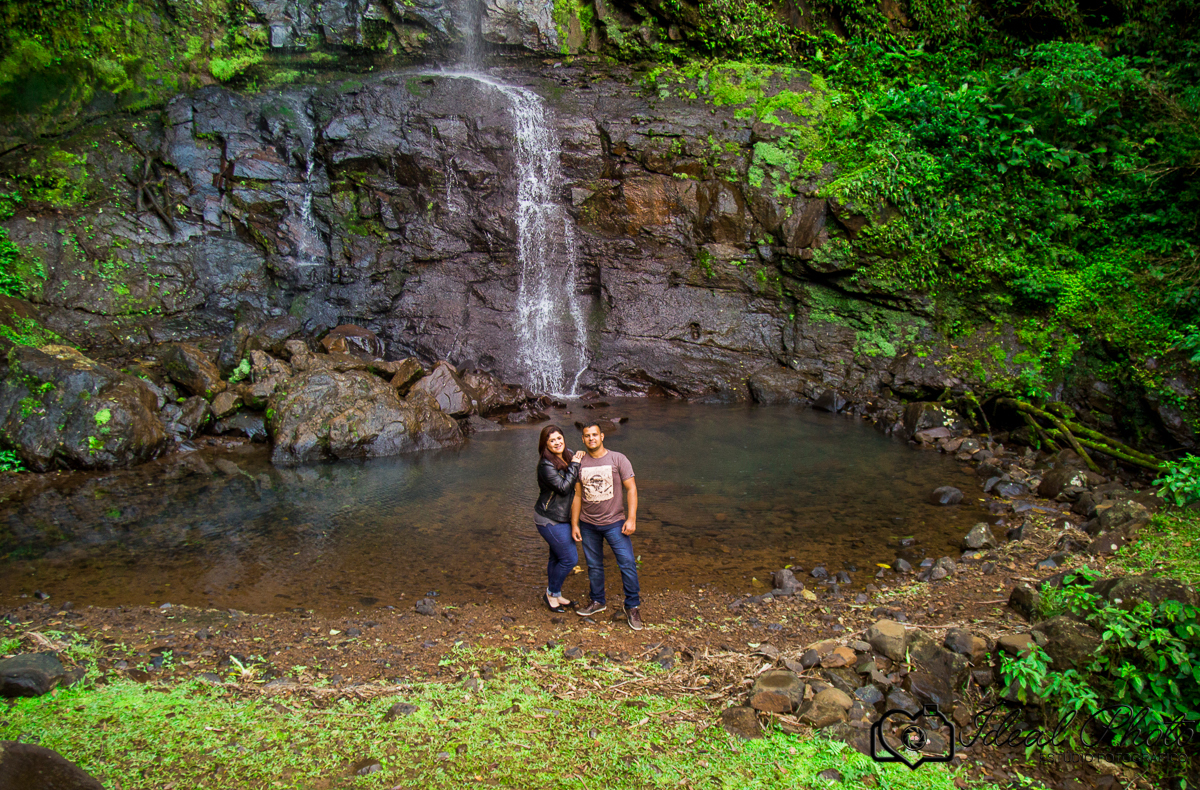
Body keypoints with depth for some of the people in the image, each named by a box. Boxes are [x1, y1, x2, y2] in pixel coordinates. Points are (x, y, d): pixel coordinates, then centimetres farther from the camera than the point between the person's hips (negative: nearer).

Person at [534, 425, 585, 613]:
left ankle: (555, 595, 32)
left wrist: (577, 462, -4)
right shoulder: (546, 465, -21)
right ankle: (552, 593, 15)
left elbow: (576, 484, 12)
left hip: (563, 518, 8)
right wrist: (574, 465, -22)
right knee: (569, 558, -4)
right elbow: (563, 488, -25)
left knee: (557, 558, 18)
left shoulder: (568, 456, 4)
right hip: (550, 520, -8)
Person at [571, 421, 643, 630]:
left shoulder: (617, 459, -4)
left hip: (614, 522, -3)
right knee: (594, 566, 12)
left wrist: (631, 518, -12)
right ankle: (597, 602, 30)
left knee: (627, 564, -8)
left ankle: (633, 607, 6)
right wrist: (574, 524, 6)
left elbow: (631, 489, -5)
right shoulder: (580, 464, 4)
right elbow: (578, 496, 9)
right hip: (588, 525, 3)